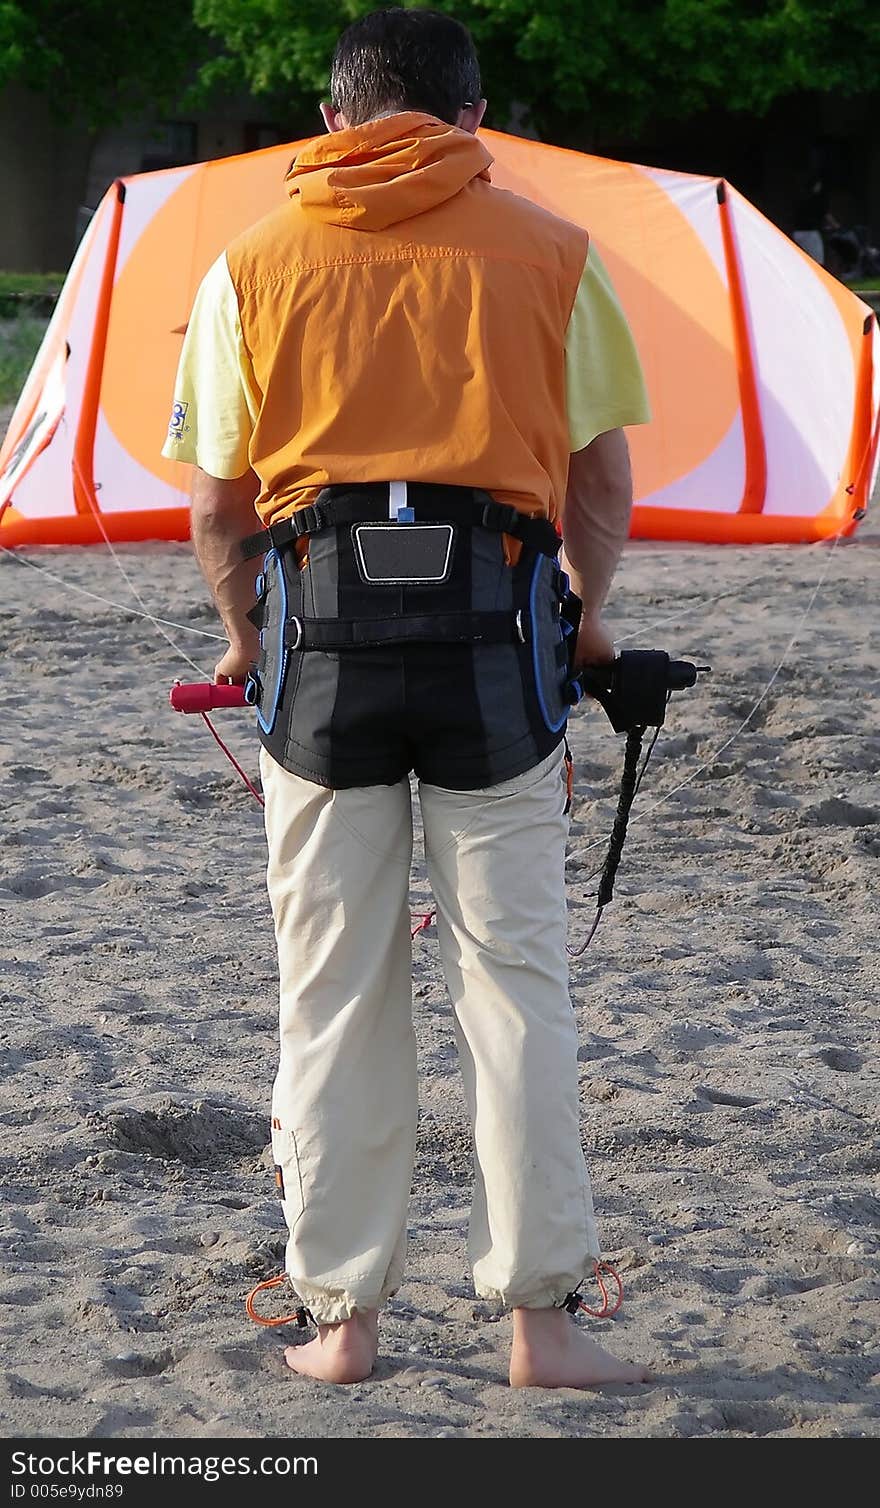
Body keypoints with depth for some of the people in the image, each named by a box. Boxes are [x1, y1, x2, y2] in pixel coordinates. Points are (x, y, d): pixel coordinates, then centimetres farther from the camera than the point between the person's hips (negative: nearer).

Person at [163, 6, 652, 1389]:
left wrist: (246, 640, 25)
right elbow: (601, 483, 7)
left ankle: (341, 1315, 12)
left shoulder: (254, 264, 8)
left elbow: (218, 508, 8)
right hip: (494, 611, -1)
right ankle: (540, 1316, 4)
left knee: (333, 987, 8)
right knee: (514, 973, 5)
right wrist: (586, 618, 25)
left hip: (320, 616, 1)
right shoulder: (550, 253, 6)